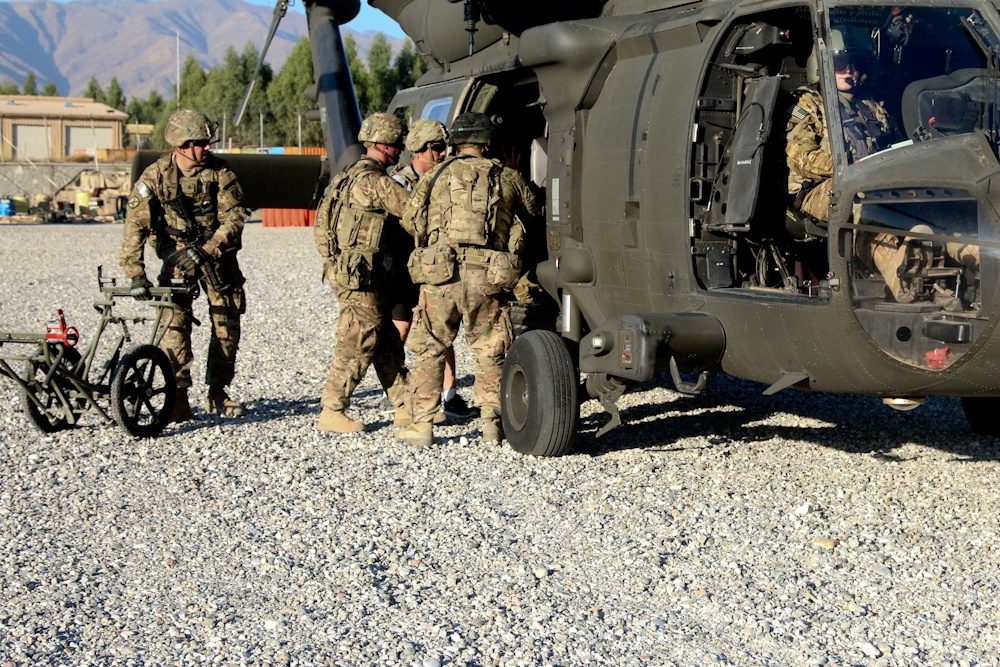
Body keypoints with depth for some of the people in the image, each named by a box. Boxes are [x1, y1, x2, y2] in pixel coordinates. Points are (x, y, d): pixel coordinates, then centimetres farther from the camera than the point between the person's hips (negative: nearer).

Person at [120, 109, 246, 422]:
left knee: (227, 325, 3)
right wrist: (136, 274, -27)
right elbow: (136, 225, -17)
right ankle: (178, 398, -12)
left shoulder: (219, 172, -12)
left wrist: (204, 251, -28)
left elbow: (234, 219, -15)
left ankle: (217, 395, 19)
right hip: (176, 255, -1)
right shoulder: (156, 176, -14)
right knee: (174, 322, -16)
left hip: (216, 253, 1)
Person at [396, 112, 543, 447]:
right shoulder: (508, 178, 9)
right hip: (488, 278, 0)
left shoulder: (434, 176, 9)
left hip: (440, 275, 0)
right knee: (489, 352, 12)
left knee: (430, 350, 9)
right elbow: (534, 213, 22)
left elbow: (409, 221, 14)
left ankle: (421, 424, 8)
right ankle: (491, 422, 11)